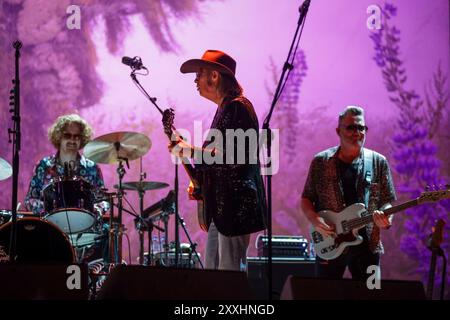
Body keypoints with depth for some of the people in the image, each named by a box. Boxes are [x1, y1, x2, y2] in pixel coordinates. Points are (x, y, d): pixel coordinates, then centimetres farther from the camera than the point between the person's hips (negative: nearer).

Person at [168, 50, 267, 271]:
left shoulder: (238, 107, -12)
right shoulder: (225, 108, 19)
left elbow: (231, 156, -22)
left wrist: (189, 151, -16)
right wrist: (200, 182, 12)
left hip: (235, 207, -10)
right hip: (221, 207, 10)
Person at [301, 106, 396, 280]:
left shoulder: (378, 162, 4)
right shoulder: (321, 162, 2)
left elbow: (386, 201, 7)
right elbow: (306, 199, 7)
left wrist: (385, 219, -14)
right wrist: (315, 220, -11)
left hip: (367, 245, 1)